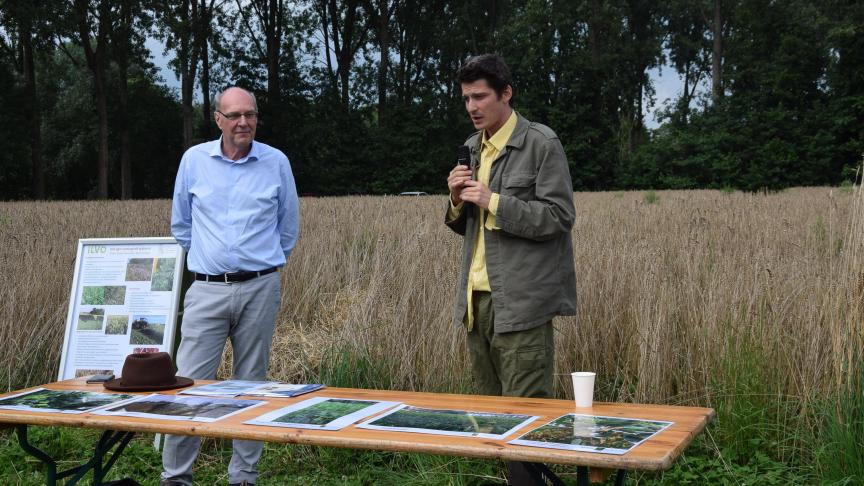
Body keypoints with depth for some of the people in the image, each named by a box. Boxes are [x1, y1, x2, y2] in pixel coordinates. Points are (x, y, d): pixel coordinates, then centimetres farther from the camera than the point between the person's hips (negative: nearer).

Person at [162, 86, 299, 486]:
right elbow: (181, 223, 16)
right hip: (208, 289, 0)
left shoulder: (276, 162, 2)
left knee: (252, 386, 7)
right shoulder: (194, 160, 4)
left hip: (259, 289, 0)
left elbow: (288, 226, 14)